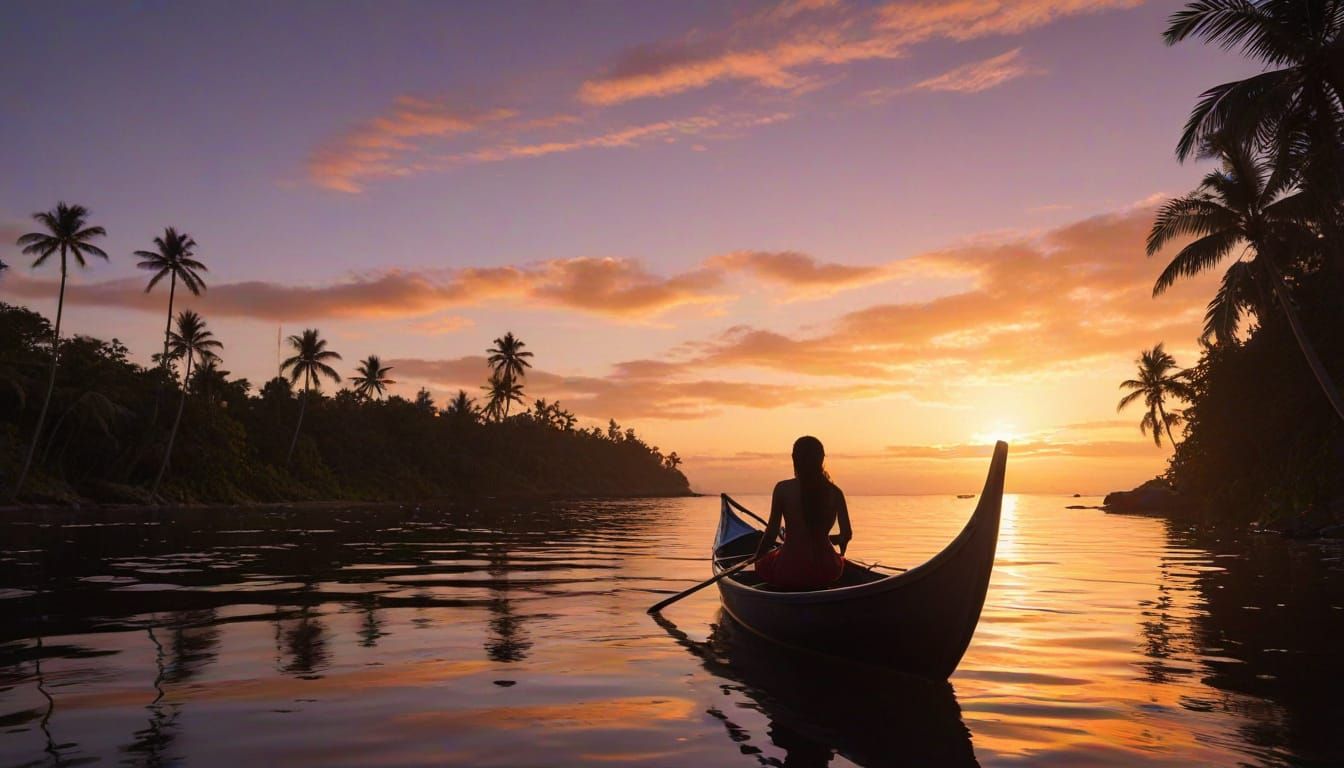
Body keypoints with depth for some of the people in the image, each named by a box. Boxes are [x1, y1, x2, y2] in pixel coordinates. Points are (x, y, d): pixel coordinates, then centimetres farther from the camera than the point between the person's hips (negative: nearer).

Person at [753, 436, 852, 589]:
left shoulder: (783, 489, -6)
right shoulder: (834, 492, 1)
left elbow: (771, 532, -5)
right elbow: (847, 533, 4)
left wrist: (756, 558, 11)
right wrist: (839, 554, 26)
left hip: (789, 571, -2)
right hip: (826, 572, 2)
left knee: (764, 562, 30)